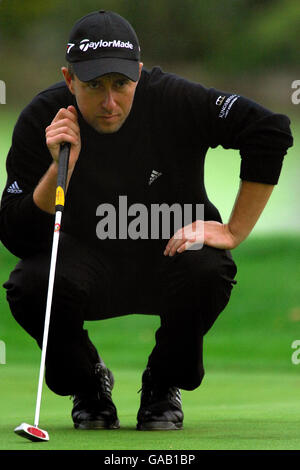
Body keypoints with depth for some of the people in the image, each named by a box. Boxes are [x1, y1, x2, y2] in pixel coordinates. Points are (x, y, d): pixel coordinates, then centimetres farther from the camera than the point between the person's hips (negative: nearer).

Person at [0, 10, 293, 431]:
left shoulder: (173, 101, -20)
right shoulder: (41, 120, -16)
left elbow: (271, 132, -19)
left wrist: (234, 232, -18)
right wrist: (60, 167, -33)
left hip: (169, 253, 0)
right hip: (85, 265, 0)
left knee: (207, 271, -35)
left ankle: (164, 384, -1)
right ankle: (87, 383, 3)